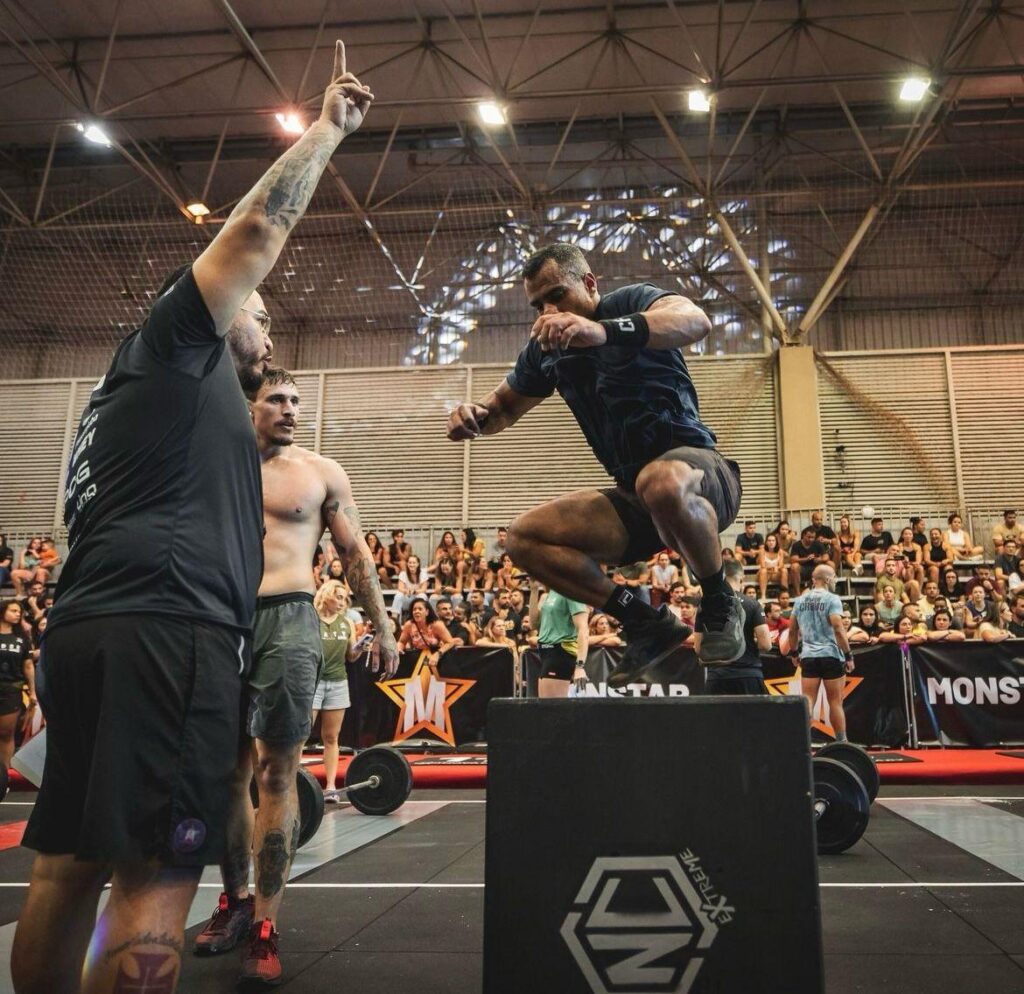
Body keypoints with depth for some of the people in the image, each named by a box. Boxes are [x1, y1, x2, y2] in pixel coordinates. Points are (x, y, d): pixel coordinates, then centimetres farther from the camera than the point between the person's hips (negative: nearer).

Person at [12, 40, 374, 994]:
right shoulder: (172, 344, 7)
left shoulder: (143, 390, 31)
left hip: (87, 625, 10)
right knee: (157, 877, -9)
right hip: (165, 627, -10)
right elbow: (256, 230, 2)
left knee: (70, 864, 12)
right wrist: (326, 129, 14)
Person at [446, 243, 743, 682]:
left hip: (699, 471, -6)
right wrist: (474, 415, 0)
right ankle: (646, 622, -2)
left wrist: (605, 330, -45)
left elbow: (696, 321, -29)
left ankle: (721, 606, -14)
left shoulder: (632, 301, -6)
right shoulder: (545, 350, 11)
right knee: (524, 537, -6)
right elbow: (503, 407, 26)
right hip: (634, 499, 7)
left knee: (662, 482, -41)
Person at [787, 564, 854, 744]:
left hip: (808, 656, 4)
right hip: (831, 655, -4)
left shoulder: (800, 600, 10)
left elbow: (792, 630, 12)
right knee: (835, 701, 7)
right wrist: (849, 655, -9)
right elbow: (838, 629, -15)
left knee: (808, 700, 3)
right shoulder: (832, 599, -7)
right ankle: (841, 742, 16)